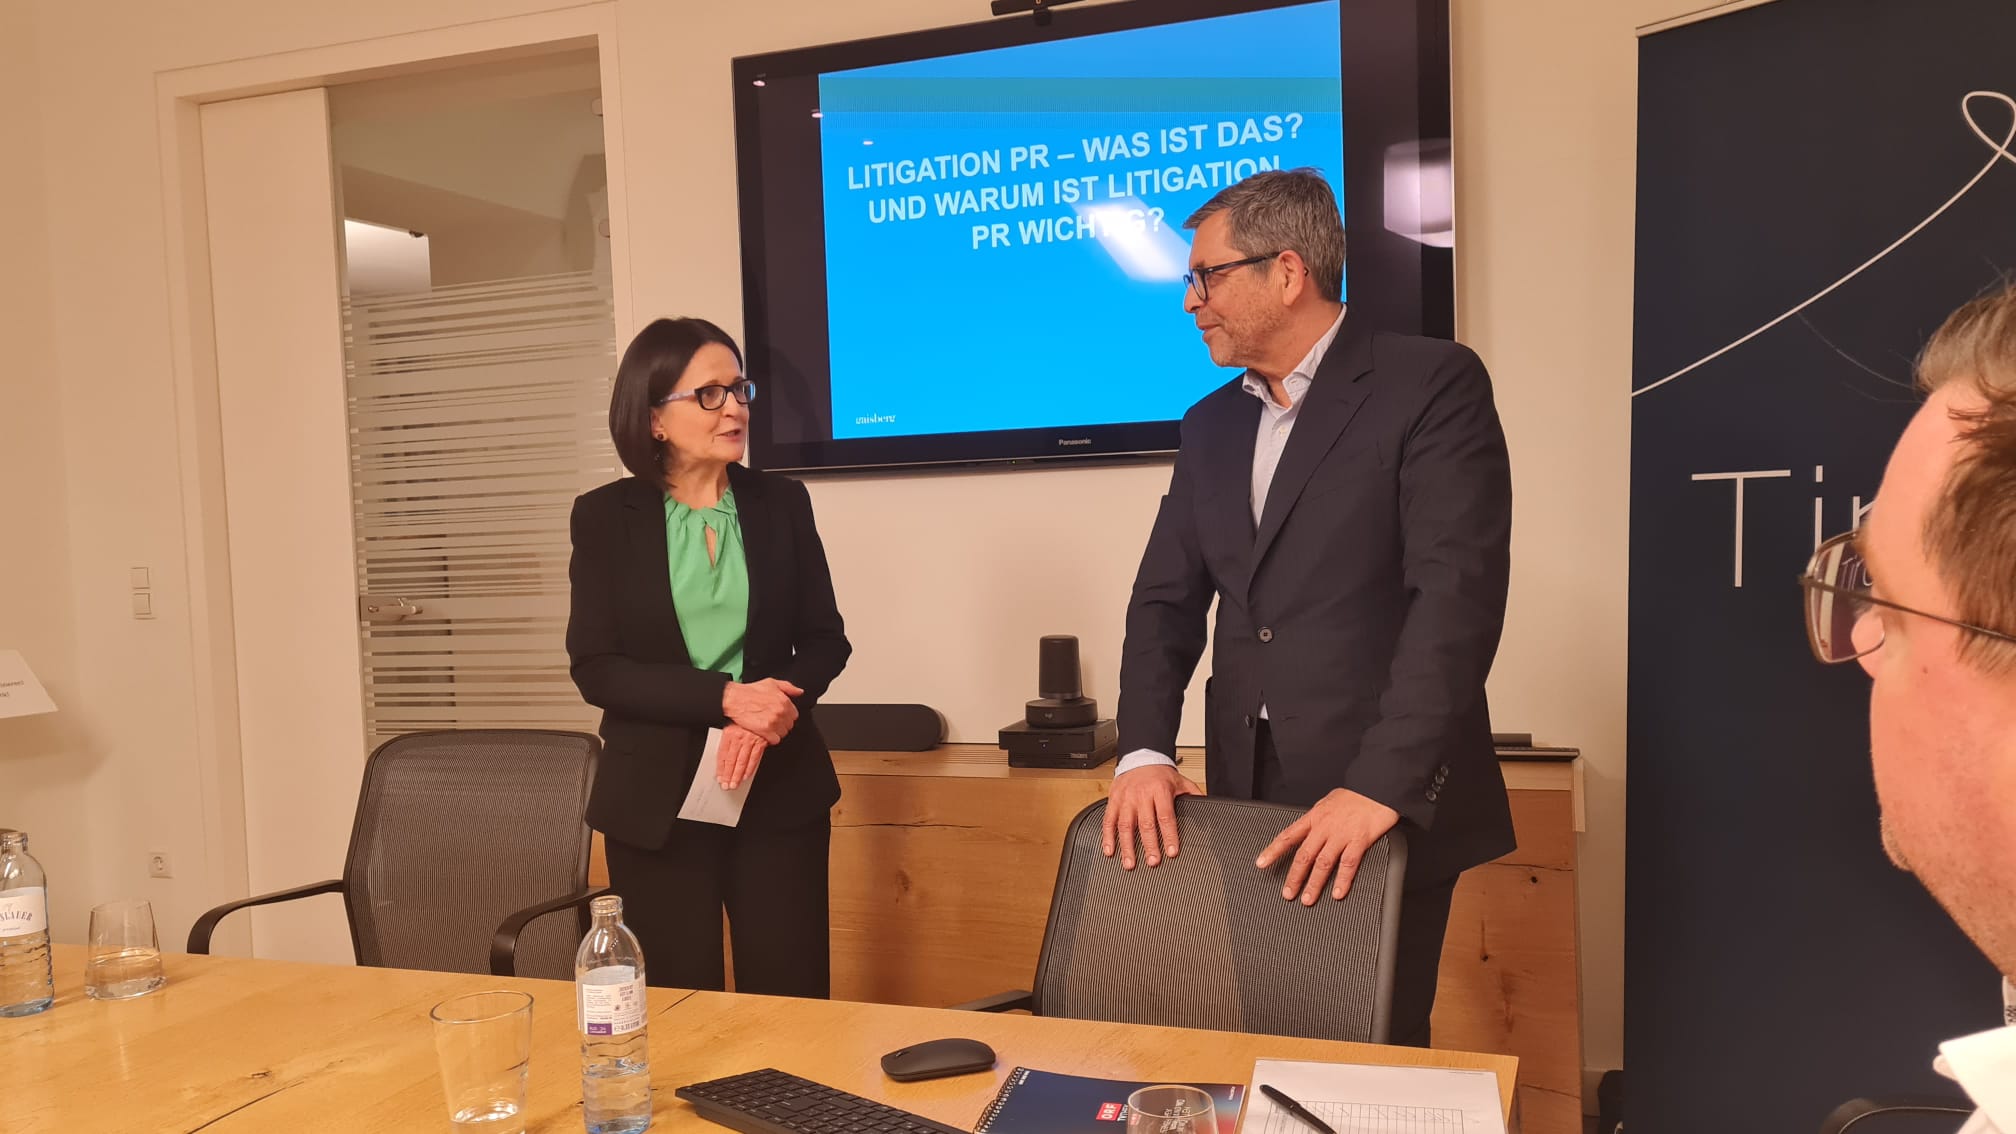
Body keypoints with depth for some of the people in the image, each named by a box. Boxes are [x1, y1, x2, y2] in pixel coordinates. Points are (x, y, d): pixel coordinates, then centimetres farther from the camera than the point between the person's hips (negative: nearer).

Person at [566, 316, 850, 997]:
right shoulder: (605, 516, -1)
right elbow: (595, 668, -6)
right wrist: (725, 697, -18)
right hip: (657, 799, -1)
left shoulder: (782, 501, 3)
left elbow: (825, 640, 5)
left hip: (780, 788, 1)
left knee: (791, 1002, 5)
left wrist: (769, 712, -14)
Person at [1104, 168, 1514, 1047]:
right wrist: (1145, 751, -6)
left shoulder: (1431, 385, -7)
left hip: (1389, 810, -5)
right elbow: (1167, 600, 9)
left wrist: (1381, 785, -24)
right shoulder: (1211, 424, 13)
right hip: (1251, 808, 6)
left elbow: (1458, 594, -17)